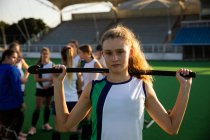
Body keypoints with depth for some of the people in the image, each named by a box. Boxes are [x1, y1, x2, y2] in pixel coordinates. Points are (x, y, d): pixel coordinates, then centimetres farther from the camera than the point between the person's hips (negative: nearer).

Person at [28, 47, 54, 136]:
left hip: (50, 88, 2)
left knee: (47, 106, 10)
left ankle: (46, 124, 24)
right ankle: (33, 127, -4)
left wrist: (49, 84, -16)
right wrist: (47, 79, -20)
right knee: (38, 108, -6)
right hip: (40, 88, -2)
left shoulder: (52, 64, -1)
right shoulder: (38, 65, -6)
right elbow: (36, 79, -12)